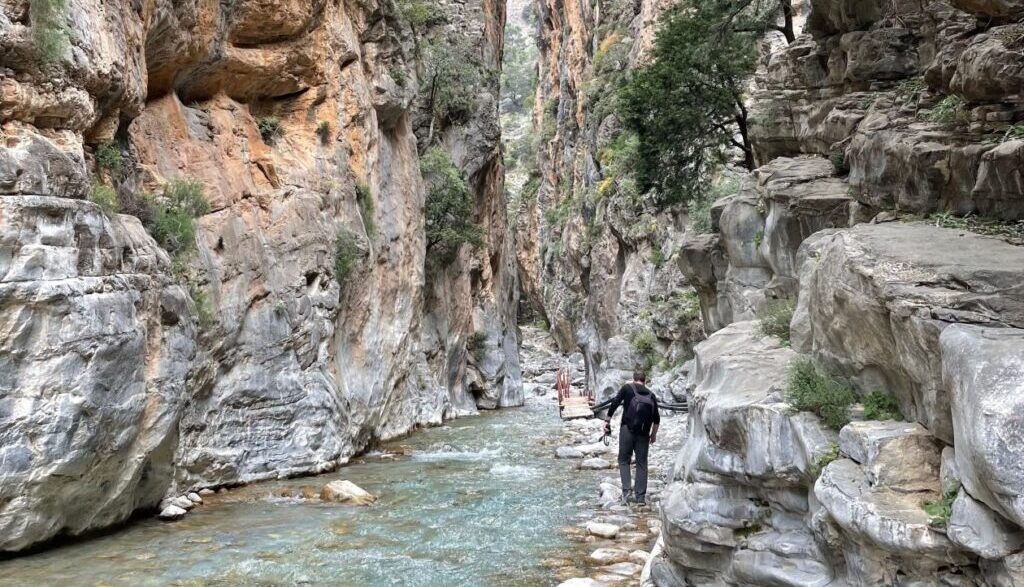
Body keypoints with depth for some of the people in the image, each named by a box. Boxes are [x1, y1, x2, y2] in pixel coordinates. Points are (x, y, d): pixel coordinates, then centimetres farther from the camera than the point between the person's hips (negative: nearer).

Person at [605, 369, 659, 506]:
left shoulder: (627, 388, 5)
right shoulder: (651, 395, 14)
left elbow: (615, 403, -5)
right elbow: (656, 418, 13)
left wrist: (608, 421, 1)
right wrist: (654, 434, 24)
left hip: (627, 429, -2)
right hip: (643, 433, 3)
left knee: (624, 460, 8)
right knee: (642, 463, 8)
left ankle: (627, 491, -7)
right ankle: (641, 497, 7)